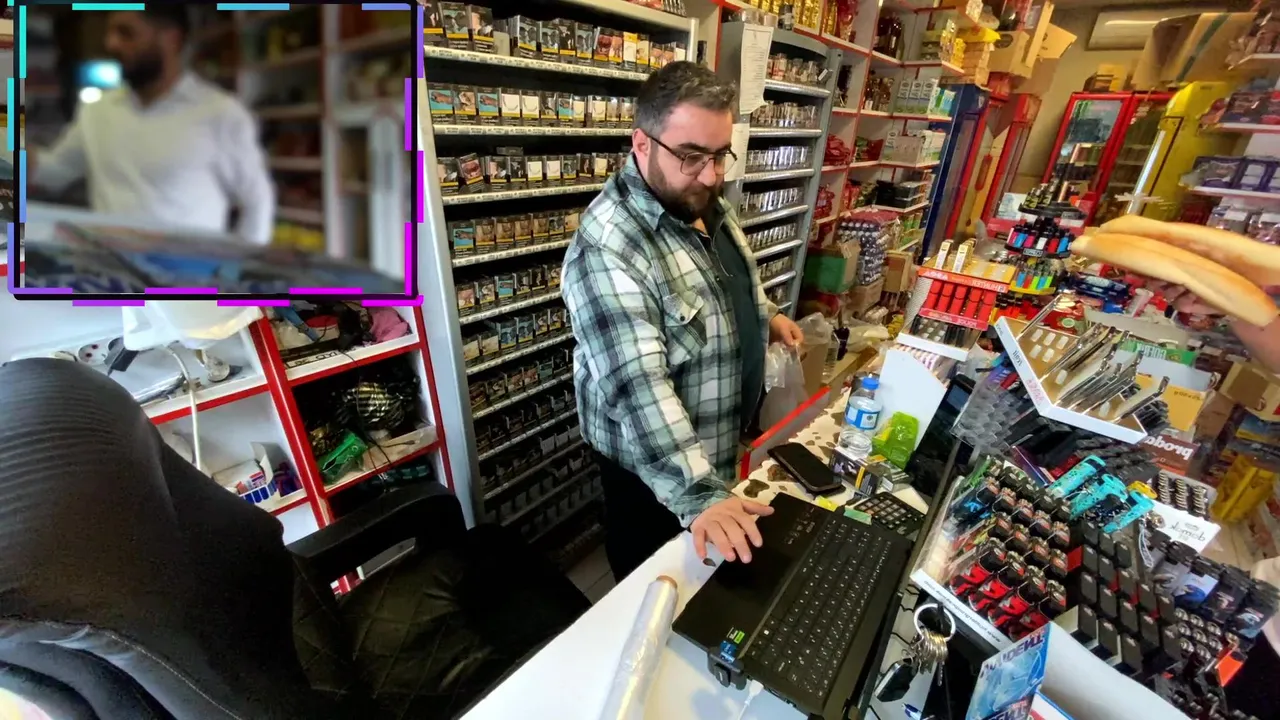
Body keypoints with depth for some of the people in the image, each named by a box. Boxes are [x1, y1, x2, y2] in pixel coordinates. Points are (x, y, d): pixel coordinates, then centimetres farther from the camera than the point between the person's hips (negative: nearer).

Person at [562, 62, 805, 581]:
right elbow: (639, 390, -37)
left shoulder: (705, 204, -2)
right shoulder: (609, 250, -32)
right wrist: (700, 496, -39)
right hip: (658, 470, -8)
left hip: (725, 443, 9)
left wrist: (764, 315, 8)